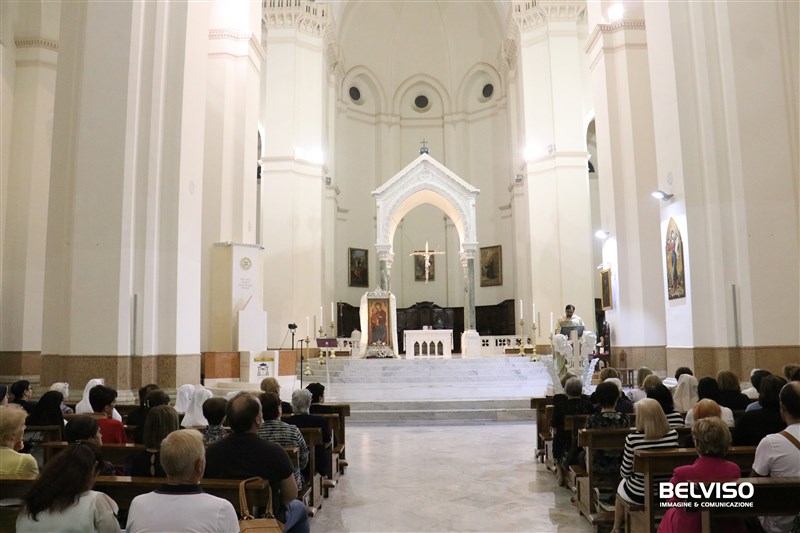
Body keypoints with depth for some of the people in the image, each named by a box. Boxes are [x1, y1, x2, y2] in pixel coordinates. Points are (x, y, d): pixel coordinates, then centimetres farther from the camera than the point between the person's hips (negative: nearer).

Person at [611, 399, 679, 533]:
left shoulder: (632, 439, -23)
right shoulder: (673, 435, -13)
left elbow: (625, 472, -12)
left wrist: (625, 472, 10)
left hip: (638, 494, -3)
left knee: (622, 484, 32)